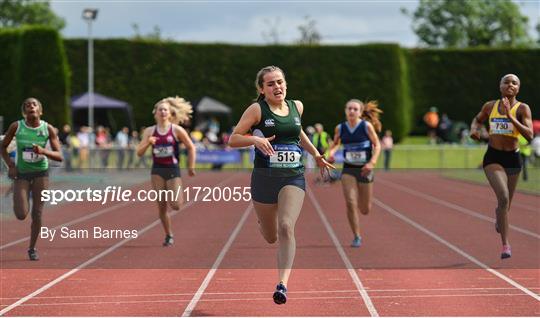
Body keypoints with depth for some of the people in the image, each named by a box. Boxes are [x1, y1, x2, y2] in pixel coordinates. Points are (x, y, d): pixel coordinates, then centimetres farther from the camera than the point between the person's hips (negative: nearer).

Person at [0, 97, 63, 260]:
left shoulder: (48, 129, -8)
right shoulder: (16, 126, -9)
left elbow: (59, 156, -8)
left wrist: (43, 151, -26)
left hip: (41, 173, 0)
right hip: (21, 173, 0)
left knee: (37, 214, 0)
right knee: (21, 214, -11)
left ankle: (32, 248, 19)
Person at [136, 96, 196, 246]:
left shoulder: (176, 130, -5)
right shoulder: (150, 131, 2)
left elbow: (191, 148, 4)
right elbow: (139, 152, -1)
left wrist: (191, 167, 4)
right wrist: (148, 143, -20)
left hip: (173, 169, -2)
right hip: (157, 170, 2)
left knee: (175, 205, -12)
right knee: (161, 207, 2)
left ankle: (181, 196, 25)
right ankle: (169, 235, 18)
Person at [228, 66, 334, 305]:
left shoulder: (297, 106, 8)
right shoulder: (257, 110, -5)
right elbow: (233, 139, -8)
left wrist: (316, 155, 26)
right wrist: (255, 139, -25)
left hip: (293, 177, 2)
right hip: (264, 177, -1)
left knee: (286, 227, -21)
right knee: (271, 237, 12)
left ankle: (282, 284, -24)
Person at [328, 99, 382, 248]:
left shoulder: (367, 126, -8)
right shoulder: (340, 128, 0)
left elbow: (377, 145, -3)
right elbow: (336, 143, 16)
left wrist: (372, 162, -17)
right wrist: (332, 152, -6)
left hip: (364, 169, -1)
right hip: (348, 169, 1)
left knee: (365, 210, 7)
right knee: (350, 204, -14)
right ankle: (357, 237, 0)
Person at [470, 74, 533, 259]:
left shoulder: (522, 109, -7)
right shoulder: (490, 106, 1)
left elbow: (529, 135, -19)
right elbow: (477, 119, 22)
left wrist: (510, 117, -27)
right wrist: (474, 130, -1)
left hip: (513, 159, 1)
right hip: (493, 157, -1)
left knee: (506, 203, 16)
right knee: (503, 197, -23)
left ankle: (498, 215, 56)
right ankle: (505, 245, -20)